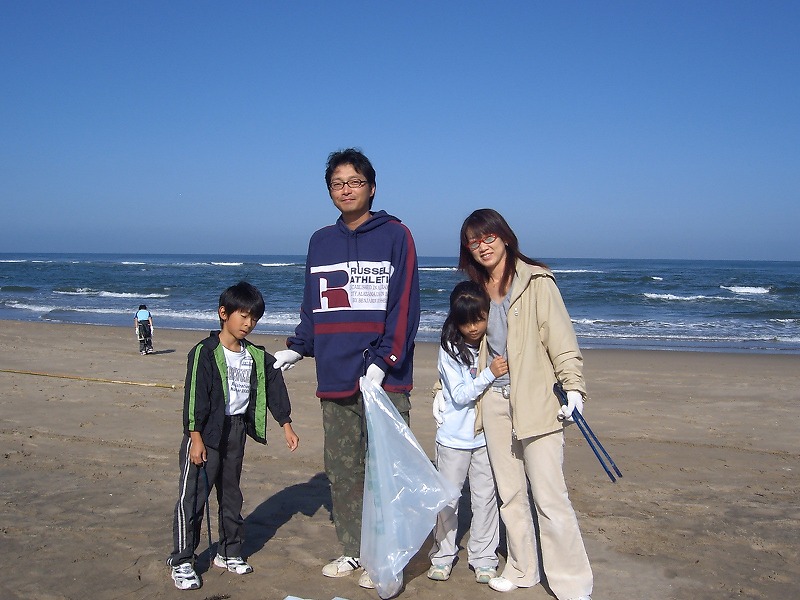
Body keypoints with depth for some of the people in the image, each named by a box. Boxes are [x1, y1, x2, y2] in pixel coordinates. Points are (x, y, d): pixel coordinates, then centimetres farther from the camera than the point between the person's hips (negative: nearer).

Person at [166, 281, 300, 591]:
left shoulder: (257, 356, 6)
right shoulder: (205, 352, -11)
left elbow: (274, 389, 11)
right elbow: (194, 396, -14)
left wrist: (286, 426, 8)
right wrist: (195, 437, -18)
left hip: (237, 431, 6)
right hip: (207, 432, -6)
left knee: (231, 495, 15)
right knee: (193, 495, -4)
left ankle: (229, 553, 29)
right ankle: (181, 562, 6)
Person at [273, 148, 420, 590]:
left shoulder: (395, 236, -1)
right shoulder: (320, 242, 14)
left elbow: (404, 305, -7)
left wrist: (382, 361, -15)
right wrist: (297, 348, 10)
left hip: (384, 378, -5)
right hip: (334, 379, 5)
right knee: (341, 470, 11)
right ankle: (353, 550, 26)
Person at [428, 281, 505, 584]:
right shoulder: (449, 350, -12)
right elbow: (460, 394, -17)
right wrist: (489, 374, -27)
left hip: (486, 435, 2)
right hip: (454, 437, -2)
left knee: (485, 496, 9)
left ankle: (483, 558, 21)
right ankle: (443, 556, 23)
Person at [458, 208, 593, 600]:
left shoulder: (536, 282, -6)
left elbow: (561, 339, -9)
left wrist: (573, 387, -18)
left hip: (535, 399, -5)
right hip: (494, 401, 6)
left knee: (549, 497, -6)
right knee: (510, 493, 14)